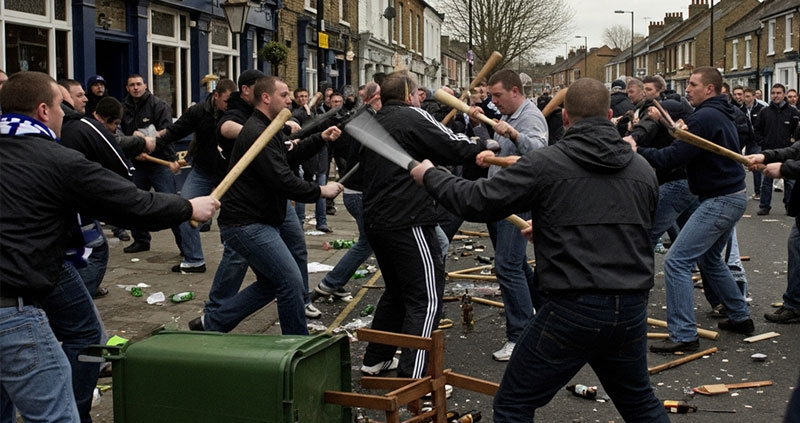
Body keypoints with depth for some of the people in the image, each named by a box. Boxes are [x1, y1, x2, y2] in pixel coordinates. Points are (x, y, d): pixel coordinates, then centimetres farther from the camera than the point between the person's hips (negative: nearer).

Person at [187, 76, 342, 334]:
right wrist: (320, 191, -15)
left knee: (270, 284, 16)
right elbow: (282, 181, -25)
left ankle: (211, 324, 22)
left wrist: (321, 139, 13)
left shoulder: (269, 129, 17)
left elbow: (290, 155, 27)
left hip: (268, 216, 11)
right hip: (248, 224, -11)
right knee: (291, 281, -12)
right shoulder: (257, 134, -19)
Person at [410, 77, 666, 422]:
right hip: (631, 312, 5)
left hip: (572, 310, -5)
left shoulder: (544, 164, -9)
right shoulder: (643, 170, 7)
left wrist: (429, 176, 13)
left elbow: (476, 202, -7)